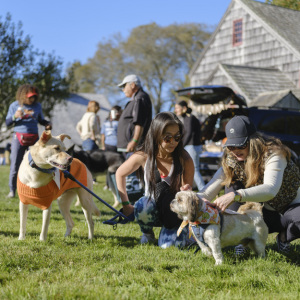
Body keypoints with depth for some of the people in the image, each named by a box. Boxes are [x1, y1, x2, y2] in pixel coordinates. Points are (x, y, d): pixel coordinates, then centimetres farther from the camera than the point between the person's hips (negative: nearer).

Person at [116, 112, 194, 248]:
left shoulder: (185, 160, -16)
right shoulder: (143, 156, -14)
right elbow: (120, 174, 2)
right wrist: (126, 205, -3)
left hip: (174, 211, -1)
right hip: (151, 207, 1)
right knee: (141, 209, -36)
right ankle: (147, 232, 0)